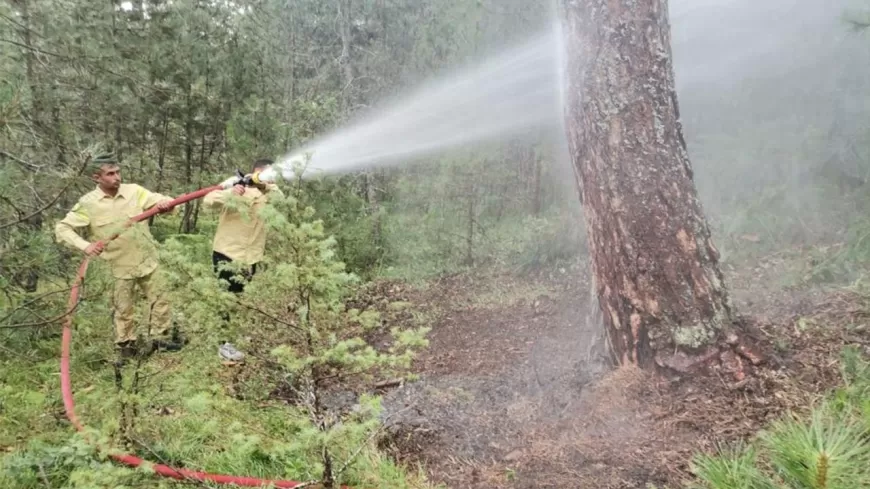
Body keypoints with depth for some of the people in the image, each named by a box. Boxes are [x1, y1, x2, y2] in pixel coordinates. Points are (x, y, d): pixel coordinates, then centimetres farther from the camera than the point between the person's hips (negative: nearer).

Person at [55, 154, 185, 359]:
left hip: (147, 259, 2)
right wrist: (84, 245, -23)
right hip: (119, 266, -2)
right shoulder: (88, 203, -10)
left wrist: (165, 203, -33)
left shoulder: (133, 191, -6)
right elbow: (62, 228, -7)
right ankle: (126, 344, 29)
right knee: (123, 307, 11)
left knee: (159, 298, 12)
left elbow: (160, 200, -8)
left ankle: (162, 337, 29)